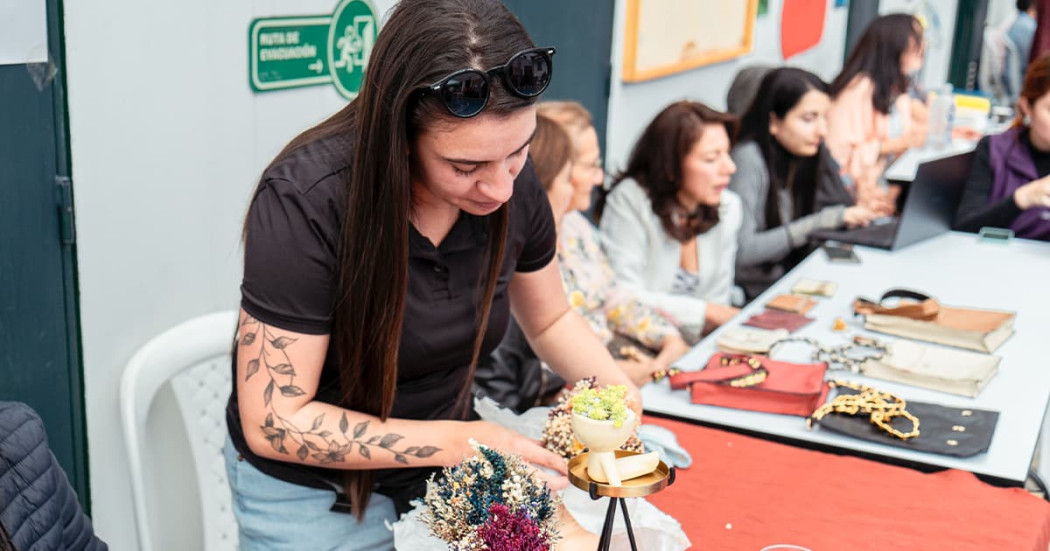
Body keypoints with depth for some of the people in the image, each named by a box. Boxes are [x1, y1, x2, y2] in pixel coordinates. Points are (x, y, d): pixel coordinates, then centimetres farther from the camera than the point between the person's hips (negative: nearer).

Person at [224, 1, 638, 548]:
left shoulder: (511, 183, -15)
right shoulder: (304, 203, -30)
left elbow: (551, 319, 4)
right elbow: (274, 422, -26)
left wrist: (612, 385, -15)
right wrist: (460, 441, -30)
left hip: (439, 472, 4)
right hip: (309, 492, -4)